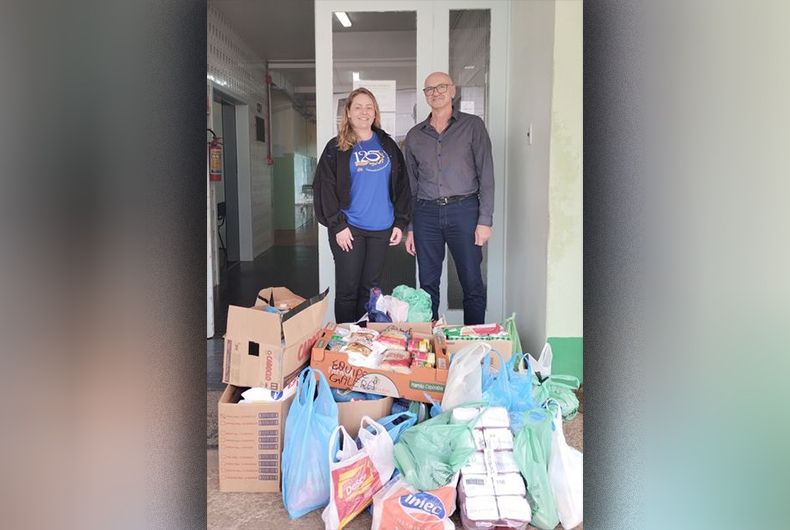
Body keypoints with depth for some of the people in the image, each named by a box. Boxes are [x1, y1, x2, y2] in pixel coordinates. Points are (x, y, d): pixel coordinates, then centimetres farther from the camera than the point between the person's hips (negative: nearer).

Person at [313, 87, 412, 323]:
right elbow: (325, 187, -4)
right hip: (349, 228, -3)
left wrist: (400, 222, 4)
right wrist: (337, 225, -12)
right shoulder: (336, 147, 2)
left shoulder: (387, 145, 11)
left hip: (381, 228, 3)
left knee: (370, 289, 9)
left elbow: (401, 184, 11)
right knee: (347, 290, 0)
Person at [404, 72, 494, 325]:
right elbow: (410, 185, 15)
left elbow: (486, 175, -1)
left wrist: (485, 220, -8)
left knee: (472, 285, 0)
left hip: (464, 210, -3)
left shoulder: (472, 126, 3)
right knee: (428, 284, 8)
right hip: (426, 214, 3)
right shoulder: (414, 135, 13)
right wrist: (409, 228, 11)